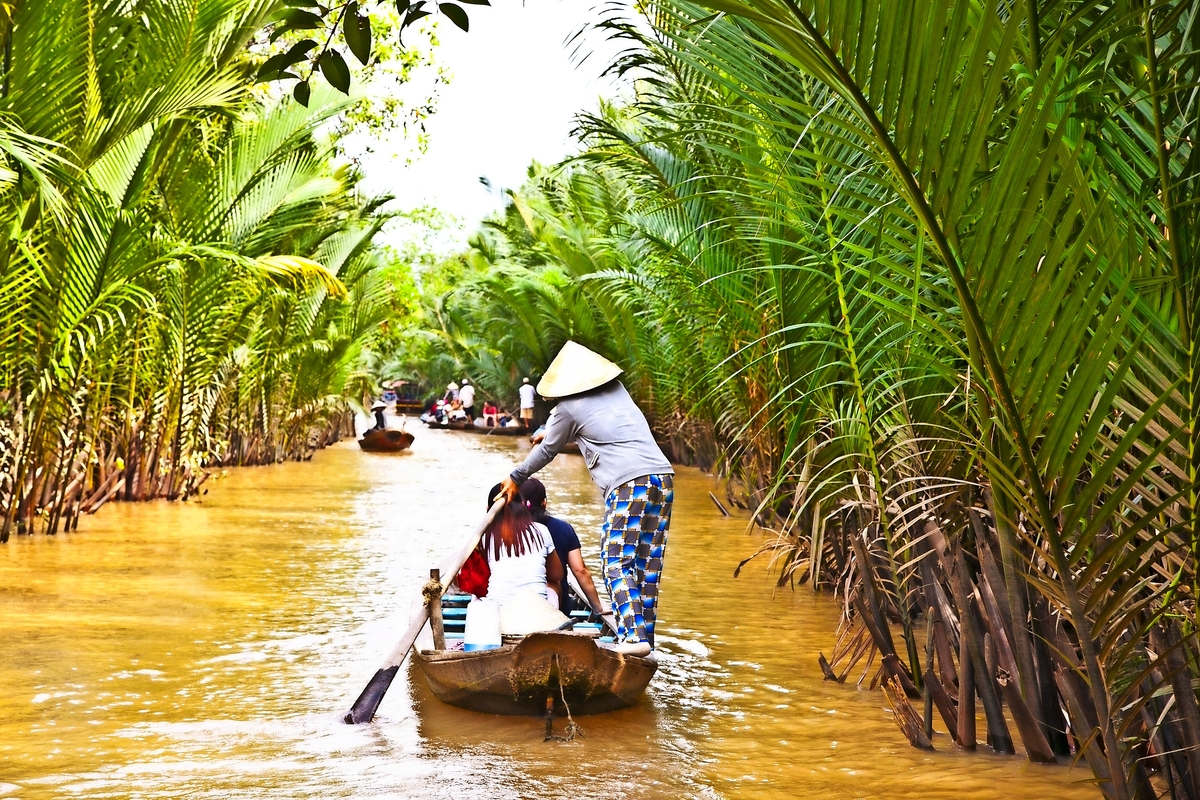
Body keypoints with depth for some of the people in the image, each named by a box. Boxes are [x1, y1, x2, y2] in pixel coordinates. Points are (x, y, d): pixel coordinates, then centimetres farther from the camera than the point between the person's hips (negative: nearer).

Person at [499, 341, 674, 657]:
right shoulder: (617, 390, 22)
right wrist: (550, 431, 55)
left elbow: (548, 450, 16)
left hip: (629, 484, -7)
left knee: (617, 562, -6)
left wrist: (516, 478, 32)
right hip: (663, 477, 7)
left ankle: (633, 635, -20)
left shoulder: (570, 407, 3)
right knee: (647, 565, 9)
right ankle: (645, 635, 10)